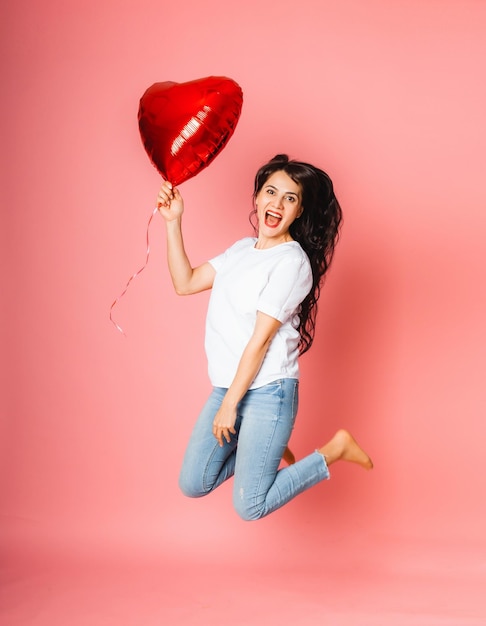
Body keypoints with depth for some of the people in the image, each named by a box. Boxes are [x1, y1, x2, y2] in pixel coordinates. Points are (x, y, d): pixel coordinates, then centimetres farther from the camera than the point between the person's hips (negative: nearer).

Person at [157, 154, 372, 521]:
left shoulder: (291, 262, -15)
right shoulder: (242, 249, 11)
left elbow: (260, 339, -16)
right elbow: (185, 283, 11)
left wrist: (230, 405, -14)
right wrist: (173, 223, 3)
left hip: (266, 392, -8)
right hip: (227, 387, 8)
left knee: (249, 508, -4)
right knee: (193, 485, 10)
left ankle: (336, 450, 10)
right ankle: (268, 449, 30)